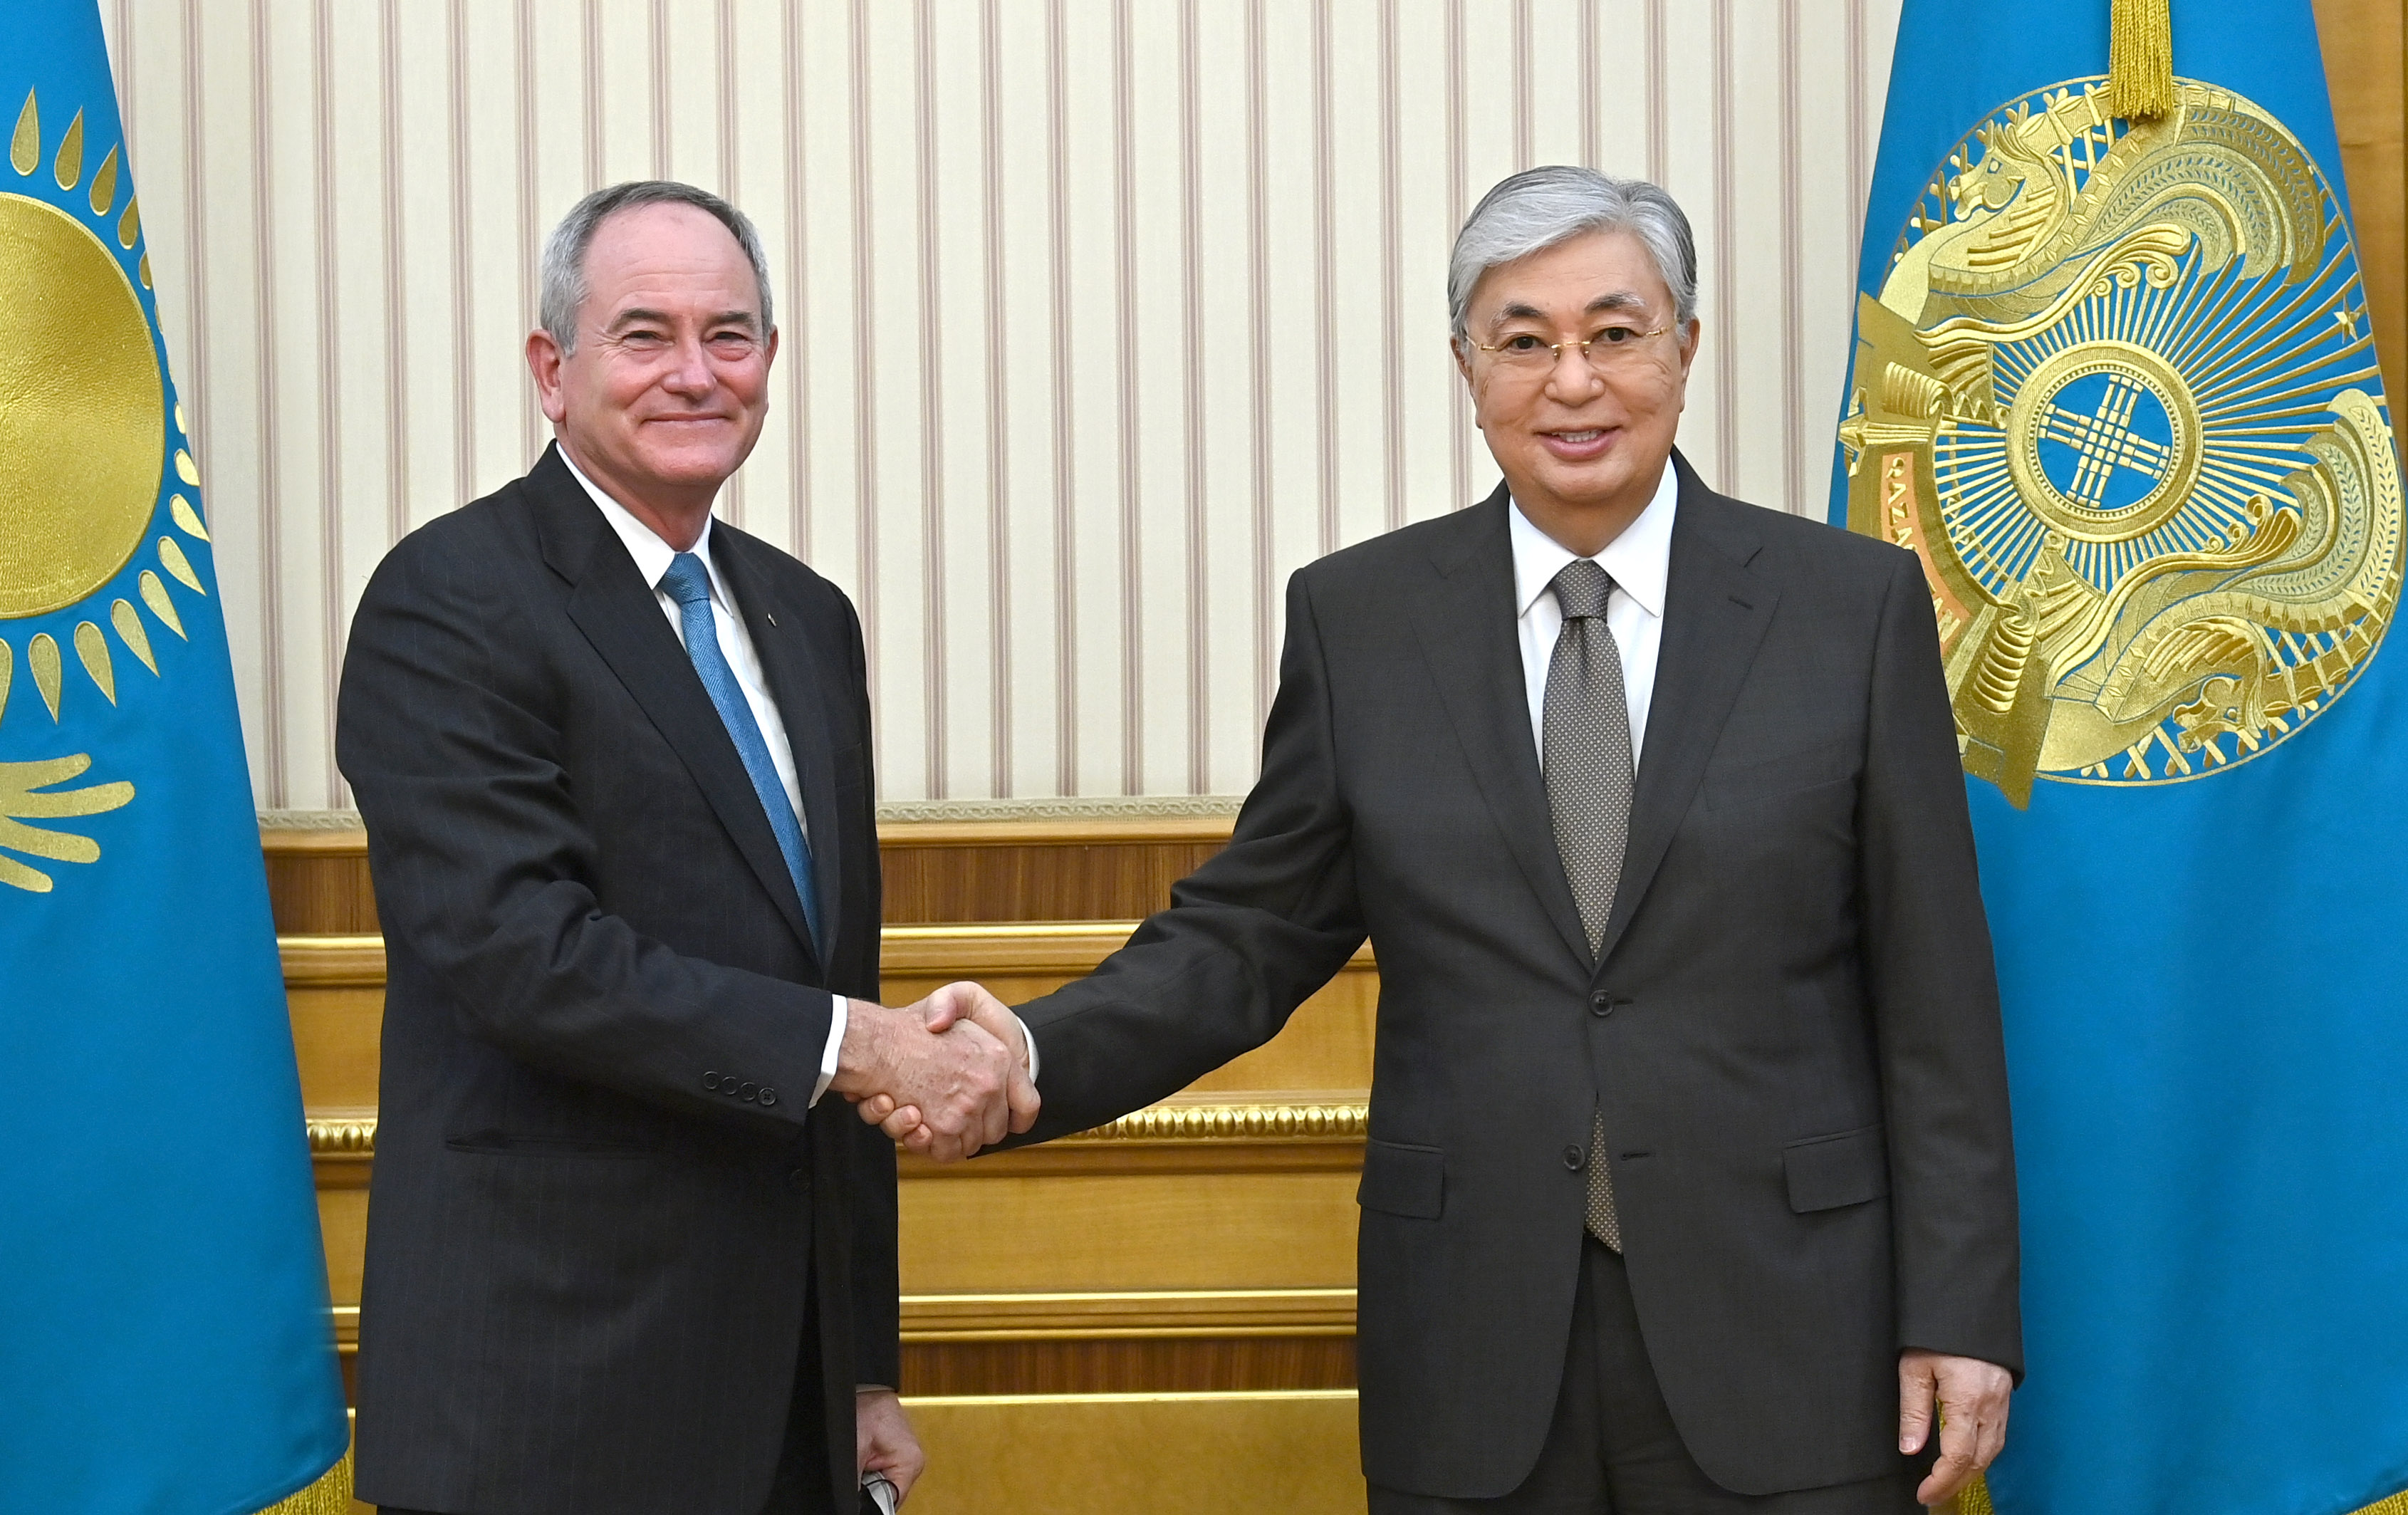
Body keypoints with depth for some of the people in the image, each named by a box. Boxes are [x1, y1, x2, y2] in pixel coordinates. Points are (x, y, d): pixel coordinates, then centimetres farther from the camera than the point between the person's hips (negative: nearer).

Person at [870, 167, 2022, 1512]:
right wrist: (1038, 1054, -13)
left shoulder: (1854, 605, 0)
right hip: (1475, 1361, 1)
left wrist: (1960, 1314, -4)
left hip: (1784, 1335, -1)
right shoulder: (1358, 619, 4)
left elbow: (1934, 996, -1)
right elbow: (1253, 934, 4)